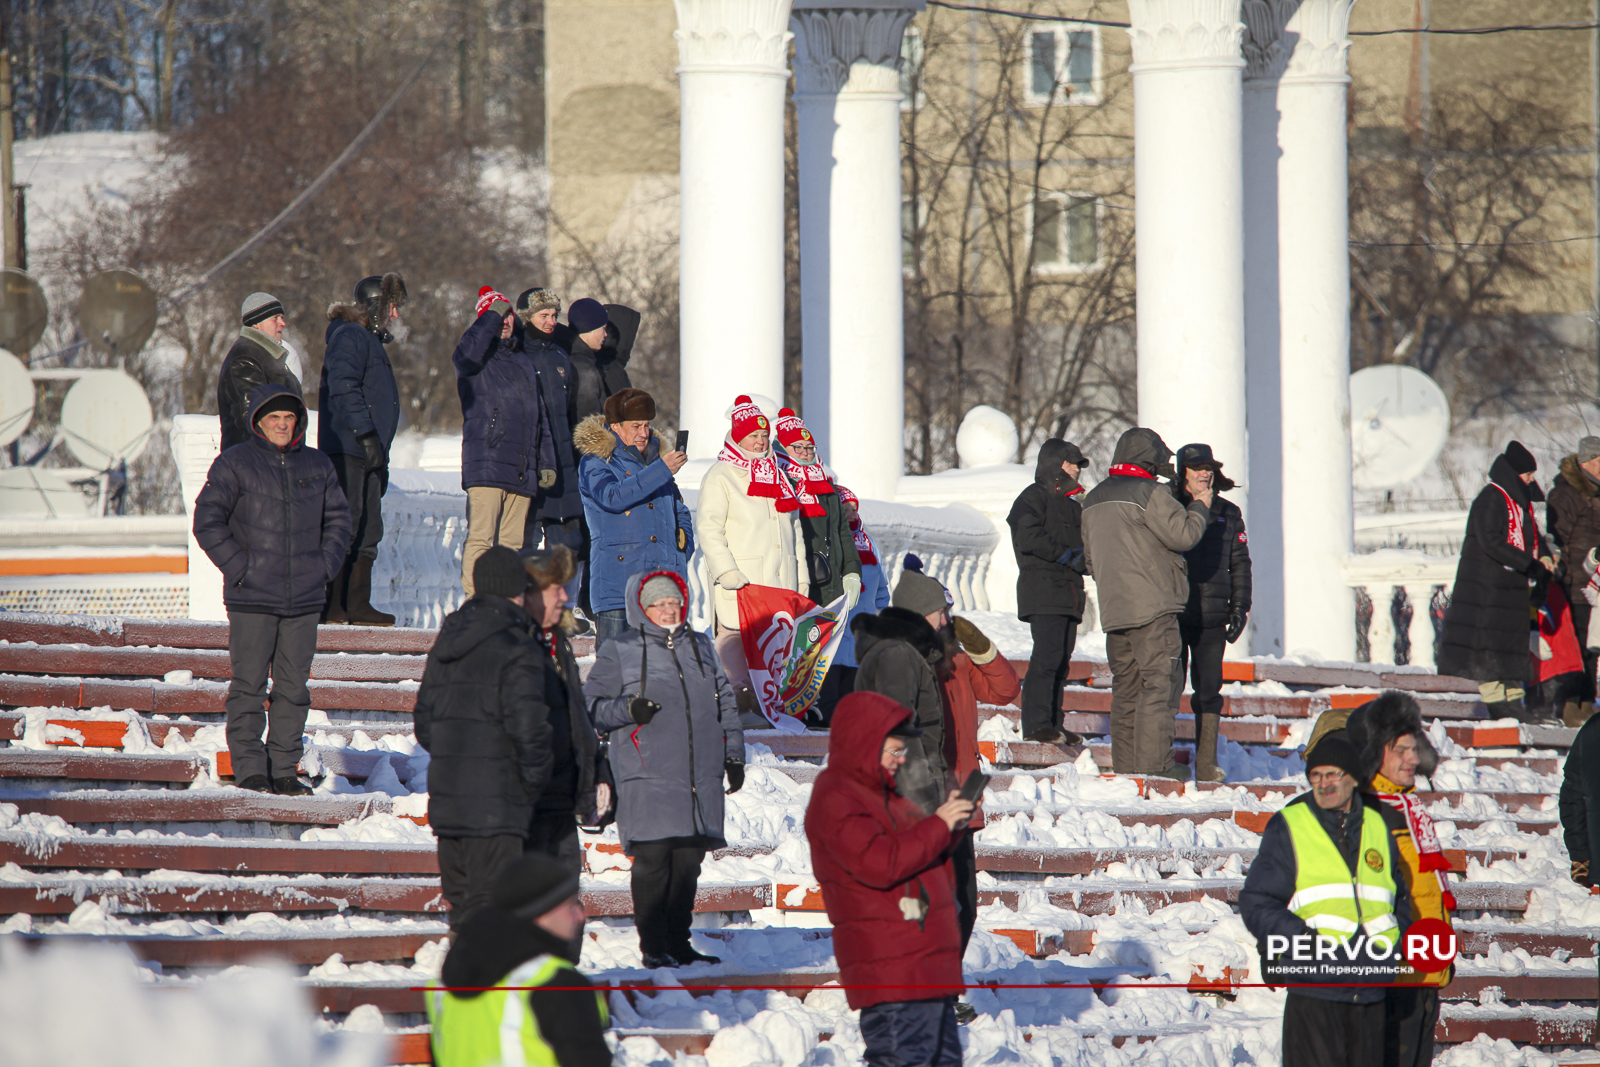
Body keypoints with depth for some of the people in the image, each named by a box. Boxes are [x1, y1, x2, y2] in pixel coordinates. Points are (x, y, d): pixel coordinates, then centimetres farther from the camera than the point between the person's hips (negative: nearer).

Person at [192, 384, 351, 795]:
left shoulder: (317, 466, 11)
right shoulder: (235, 464, -1)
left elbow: (338, 518, 20)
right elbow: (208, 521, -3)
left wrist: (326, 564, 6)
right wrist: (238, 568, -9)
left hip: (304, 599, 4)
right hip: (251, 599, -4)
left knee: (293, 687, 5)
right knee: (248, 686, -4)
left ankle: (284, 769, 12)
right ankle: (250, 770, 0)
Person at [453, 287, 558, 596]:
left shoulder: (524, 363, 23)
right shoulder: (476, 360, 5)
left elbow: (540, 417, 27)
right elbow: (467, 352, -22)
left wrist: (546, 462, 20)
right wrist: (493, 315, -9)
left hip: (522, 471, 6)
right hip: (485, 464, -6)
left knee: (512, 543, 4)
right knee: (481, 536, -14)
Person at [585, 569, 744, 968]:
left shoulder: (700, 647, 19)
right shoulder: (619, 652, 4)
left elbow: (725, 703, 24)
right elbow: (593, 705, 2)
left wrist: (734, 756, 19)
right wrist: (628, 710, -17)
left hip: (701, 776, 5)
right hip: (648, 776, -5)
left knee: (689, 859, 5)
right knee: (653, 858, -10)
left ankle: (678, 941, 13)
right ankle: (654, 945, -4)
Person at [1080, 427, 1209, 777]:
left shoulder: (1094, 500, 17)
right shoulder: (1149, 493, -9)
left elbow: (1090, 559, 23)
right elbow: (1183, 535, -11)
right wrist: (1200, 507, 5)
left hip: (1112, 612, 8)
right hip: (1153, 608, -8)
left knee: (1126, 688, 11)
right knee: (1160, 683, -9)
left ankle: (1124, 766, 10)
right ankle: (1155, 765, -16)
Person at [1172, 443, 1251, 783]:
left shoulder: (1228, 513, 12)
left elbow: (1240, 563, 16)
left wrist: (1240, 608, 7)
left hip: (1212, 616, 2)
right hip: (1172, 613, -2)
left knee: (1209, 690, 3)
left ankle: (1207, 763, 6)